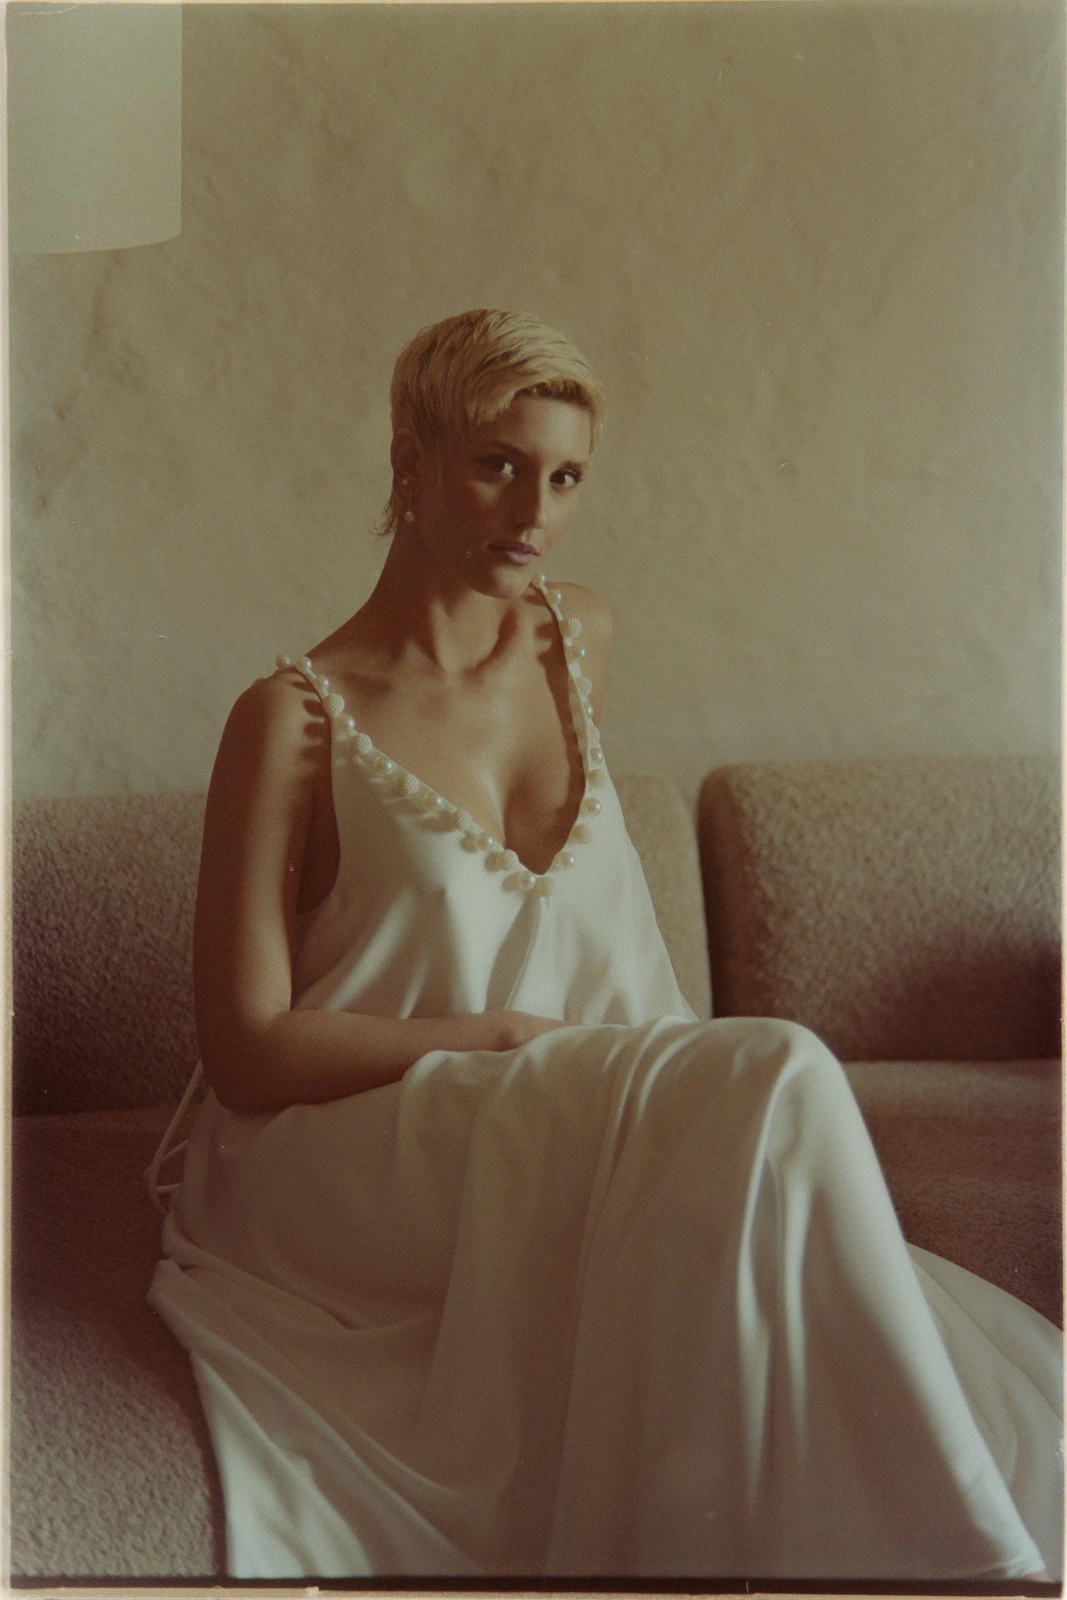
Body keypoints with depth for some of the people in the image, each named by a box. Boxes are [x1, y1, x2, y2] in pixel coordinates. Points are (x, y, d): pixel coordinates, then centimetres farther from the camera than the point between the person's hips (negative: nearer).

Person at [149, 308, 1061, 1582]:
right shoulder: (296, 716, -7)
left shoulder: (578, 639, 12)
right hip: (349, 1158, -5)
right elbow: (247, 1053, -10)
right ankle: (961, 1549, -21)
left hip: (567, 1131, 6)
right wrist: (516, 1036, -13)